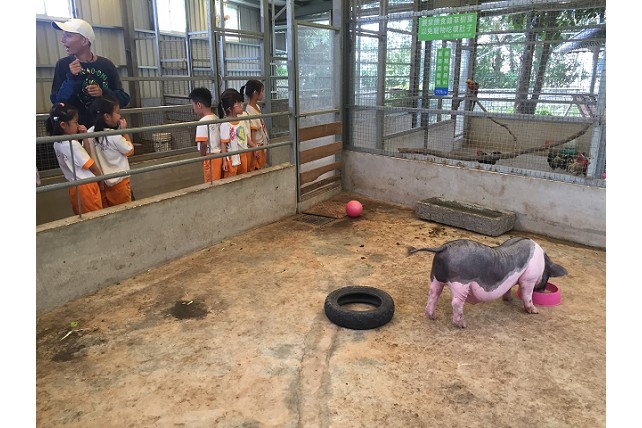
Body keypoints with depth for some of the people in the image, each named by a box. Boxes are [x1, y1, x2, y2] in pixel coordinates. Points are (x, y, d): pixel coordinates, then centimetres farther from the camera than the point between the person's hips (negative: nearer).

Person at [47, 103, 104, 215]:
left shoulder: (58, 143, 5)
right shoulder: (72, 144, -21)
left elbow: (86, 156, 7)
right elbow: (92, 167, -15)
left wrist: (84, 138, 0)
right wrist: (101, 181, 2)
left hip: (74, 187, 9)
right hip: (86, 186, -9)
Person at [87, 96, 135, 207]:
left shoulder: (90, 133, -5)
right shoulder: (115, 136, -23)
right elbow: (130, 151, -7)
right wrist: (124, 131, -4)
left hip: (101, 182, 6)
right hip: (119, 182, -6)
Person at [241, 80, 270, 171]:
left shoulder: (257, 107, 9)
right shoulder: (249, 110, -18)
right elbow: (252, 131, -20)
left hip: (262, 145, 9)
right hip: (256, 146, -9)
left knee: (261, 169, 13)